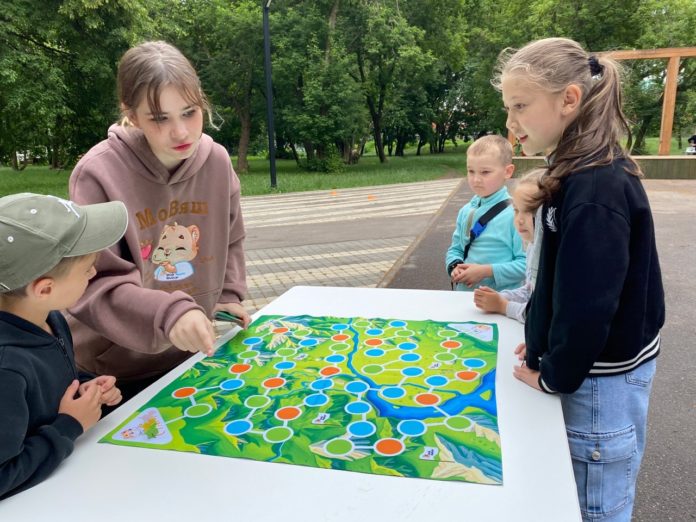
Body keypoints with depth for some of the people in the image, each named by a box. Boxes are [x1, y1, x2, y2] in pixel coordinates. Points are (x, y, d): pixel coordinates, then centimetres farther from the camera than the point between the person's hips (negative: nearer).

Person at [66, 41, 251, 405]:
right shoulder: (98, 174, -23)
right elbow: (94, 286, -25)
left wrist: (228, 297, -3)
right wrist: (167, 313, -40)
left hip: (195, 354, 4)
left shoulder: (216, 161, -8)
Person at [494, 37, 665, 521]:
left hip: (600, 380, -9)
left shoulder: (596, 189, -26)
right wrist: (543, 345, 10)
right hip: (588, 363, 9)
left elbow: (590, 303, -25)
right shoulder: (586, 175, 5)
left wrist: (554, 376, -10)